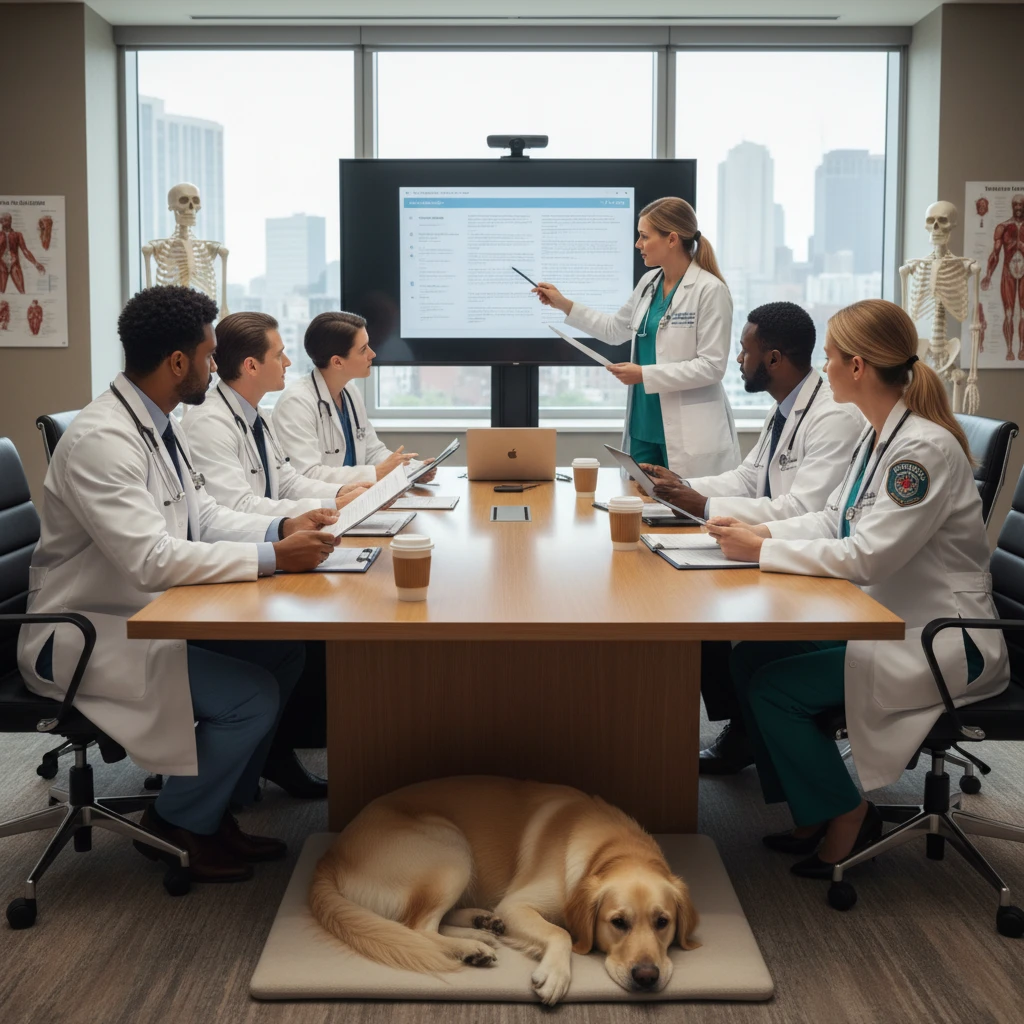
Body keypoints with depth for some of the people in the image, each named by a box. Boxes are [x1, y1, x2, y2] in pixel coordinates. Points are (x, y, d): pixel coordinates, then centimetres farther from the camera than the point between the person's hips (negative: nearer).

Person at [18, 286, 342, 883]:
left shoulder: (161, 425, 6)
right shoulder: (101, 440, -25)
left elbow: (205, 517, 13)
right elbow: (152, 560, -31)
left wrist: (282, 528, -3)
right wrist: (274, 556, -29)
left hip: (150, 612, 10)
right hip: (87, 633, -10)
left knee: (284, 655, 0)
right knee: (253, 696, -20)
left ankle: (222, 806, 14)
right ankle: (178, 824, 5)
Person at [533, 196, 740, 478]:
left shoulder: (710, 290, -13)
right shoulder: (649, 282, 9)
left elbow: (712, 366, -16)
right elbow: (615, 329, 25)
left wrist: (645, 375, -19)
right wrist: (565, 305, 18)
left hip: (688, 433, -7)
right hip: (643, 426, 7)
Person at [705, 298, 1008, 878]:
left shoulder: (925, 449, -23)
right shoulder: (877, 436, 8)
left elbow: (868, 556, -27)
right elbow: (834, 521, 13)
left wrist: (762, 550, -20)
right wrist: (756, 532, -3)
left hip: (939, 639, -9)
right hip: (885, 617, 9)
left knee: (774, 687, -17)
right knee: (750, 656, -3)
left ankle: (846, 819, 4)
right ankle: (810, 813, 8)